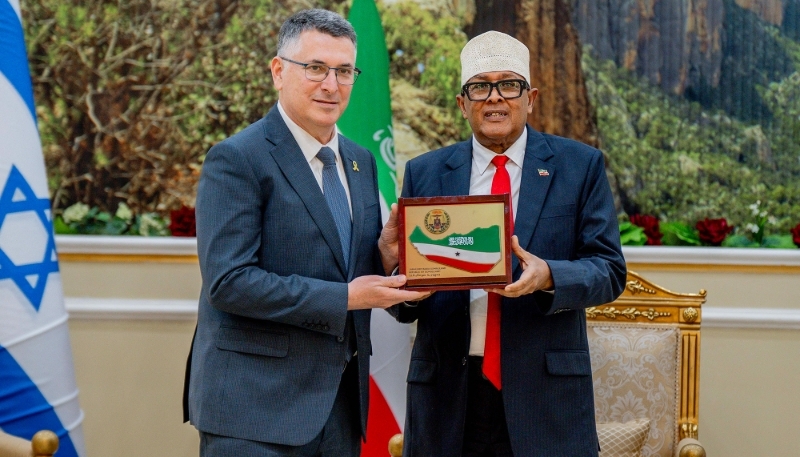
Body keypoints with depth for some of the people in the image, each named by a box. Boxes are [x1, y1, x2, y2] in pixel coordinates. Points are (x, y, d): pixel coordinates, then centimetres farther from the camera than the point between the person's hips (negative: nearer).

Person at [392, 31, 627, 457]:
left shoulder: (580, 165, 2)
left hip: (547, 390, -1)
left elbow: (609, 270, -3)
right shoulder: (424, 173, 7)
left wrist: (548, 276, -22)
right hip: (447, 392, 2)